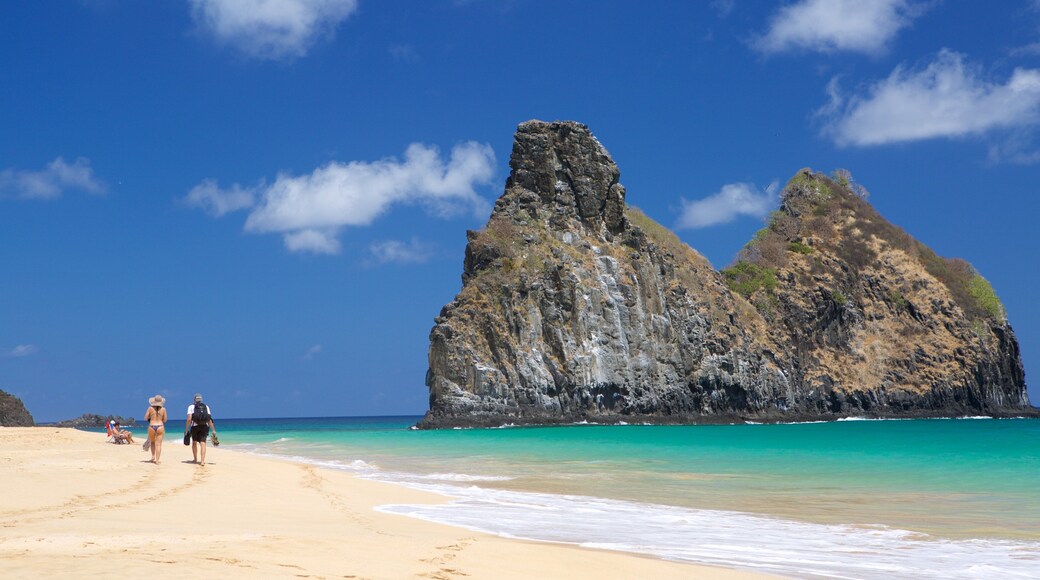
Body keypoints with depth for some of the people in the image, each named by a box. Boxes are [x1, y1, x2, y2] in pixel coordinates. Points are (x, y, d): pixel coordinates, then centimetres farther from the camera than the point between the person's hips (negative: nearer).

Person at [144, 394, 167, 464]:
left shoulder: (150, 408, -1)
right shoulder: (163, 409, 1)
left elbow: (146, 418, 3)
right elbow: (164, 420, 6)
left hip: (152, 427, 0)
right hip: (160, 427, 0)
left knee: (152, 442, 24)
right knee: (158, 444, -1)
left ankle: (153, 456, 14)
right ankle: (157, 460, -8)